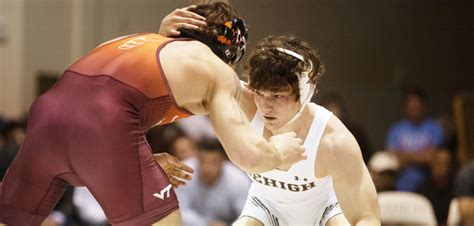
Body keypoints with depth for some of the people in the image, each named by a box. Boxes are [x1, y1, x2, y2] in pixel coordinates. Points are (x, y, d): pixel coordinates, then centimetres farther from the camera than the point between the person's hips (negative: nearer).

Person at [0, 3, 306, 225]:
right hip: (102, 125, -6)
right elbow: (249, 156, 8)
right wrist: (279, 154, 30)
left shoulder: (138, 42, 36)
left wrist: (148, 164, 44)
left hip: (49, 108, 6)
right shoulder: (218, 71, 18)